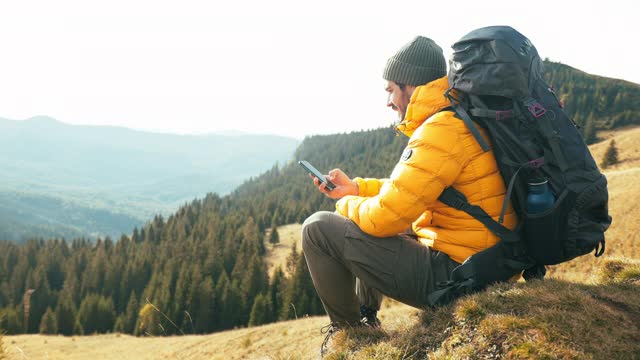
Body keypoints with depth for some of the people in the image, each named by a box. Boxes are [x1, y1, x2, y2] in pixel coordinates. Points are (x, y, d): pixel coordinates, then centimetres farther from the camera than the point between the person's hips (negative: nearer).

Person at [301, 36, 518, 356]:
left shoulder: (441, 131, -22)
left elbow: (385, 216, -22)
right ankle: (366, 316, 32)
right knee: (371, 224, 29)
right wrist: (356, 188, 16)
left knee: (318, 228, -8)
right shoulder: (462, 120, 10)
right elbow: (409, 189, 23)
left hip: (452, 276, -10)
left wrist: (347, 205, -1)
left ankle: (346, 330, 10)